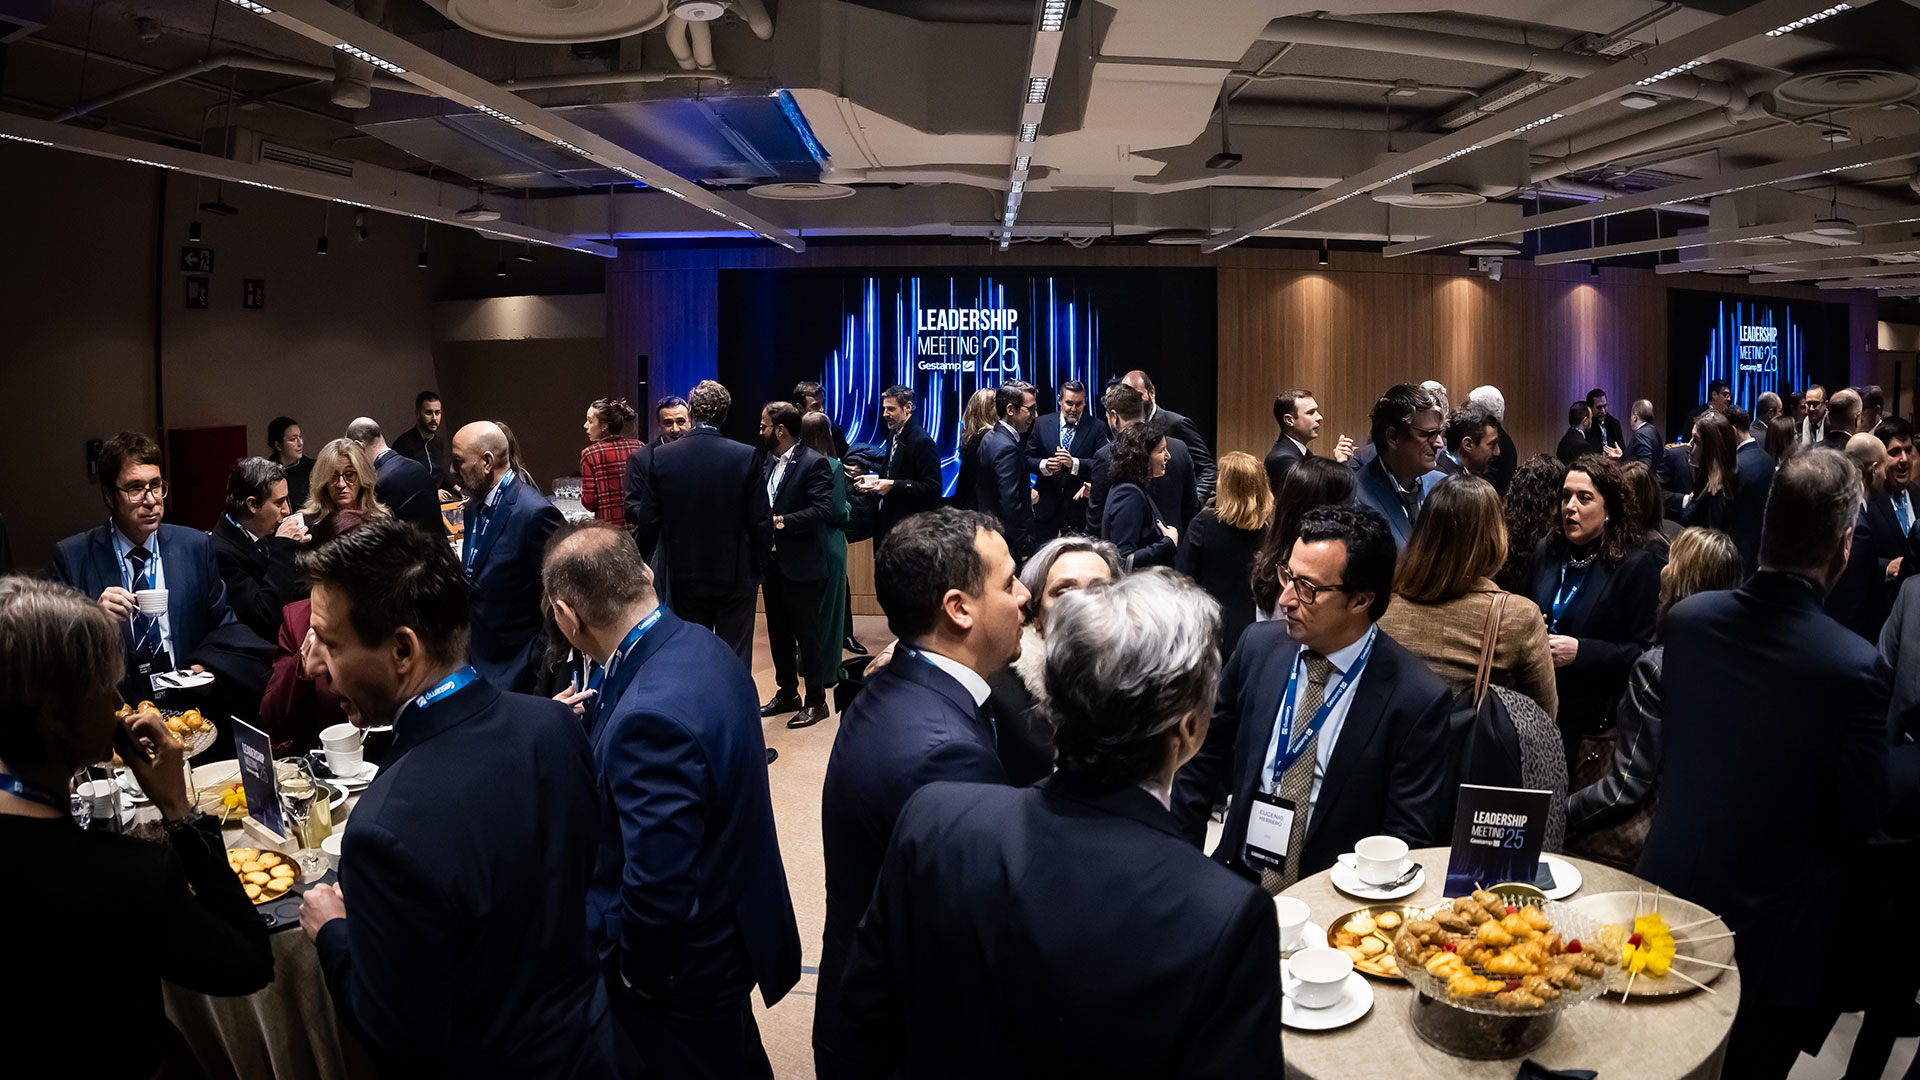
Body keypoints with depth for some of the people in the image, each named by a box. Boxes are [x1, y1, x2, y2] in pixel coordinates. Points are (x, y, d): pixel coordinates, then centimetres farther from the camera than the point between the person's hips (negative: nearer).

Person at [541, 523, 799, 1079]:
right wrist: (595, 720, 12)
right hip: (737, 925, 8)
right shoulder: (702, 645, -7)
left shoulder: (650, 716, -35)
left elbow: (658, 889, -32)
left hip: (688, 970, -8)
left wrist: (634, 973, -14)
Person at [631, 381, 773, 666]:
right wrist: (759, 566, 6)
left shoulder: (661, 457, -7)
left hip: (685, 575, 2)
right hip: (736, 575, -1)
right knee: (736, 660, 7)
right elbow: (761, 522, -9)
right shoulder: (747, 457, -12)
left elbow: (647, 523, -3)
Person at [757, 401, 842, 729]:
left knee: (807, 633, 1)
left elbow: (822, 509, -21)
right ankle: (787, 692, 29)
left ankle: (816, 700, 12)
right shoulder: (770, 462, 12)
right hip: (772, 560, 8)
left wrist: (781, 521, -22)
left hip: (800, 564, -8)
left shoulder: (814, 464, -12)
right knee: (778, 632, 16)